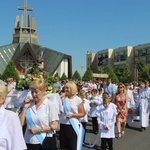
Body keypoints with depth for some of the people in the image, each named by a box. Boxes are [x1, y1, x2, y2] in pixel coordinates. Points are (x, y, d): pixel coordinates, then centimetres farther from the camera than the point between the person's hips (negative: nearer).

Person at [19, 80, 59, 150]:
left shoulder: (50, 105, -6)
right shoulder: (29, 104, 4)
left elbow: (55, 126, -8)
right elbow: (20, 123, 3)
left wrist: (39, 129, -14)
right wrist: (24, 107, -3)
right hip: (29, 142, 3)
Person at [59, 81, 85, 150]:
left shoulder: (78, 99, -6)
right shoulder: (63, 99, 5)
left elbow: (82, 114, -5)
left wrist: (72, 115, -16)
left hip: (73, 126, -4)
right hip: (62, 125, 4)